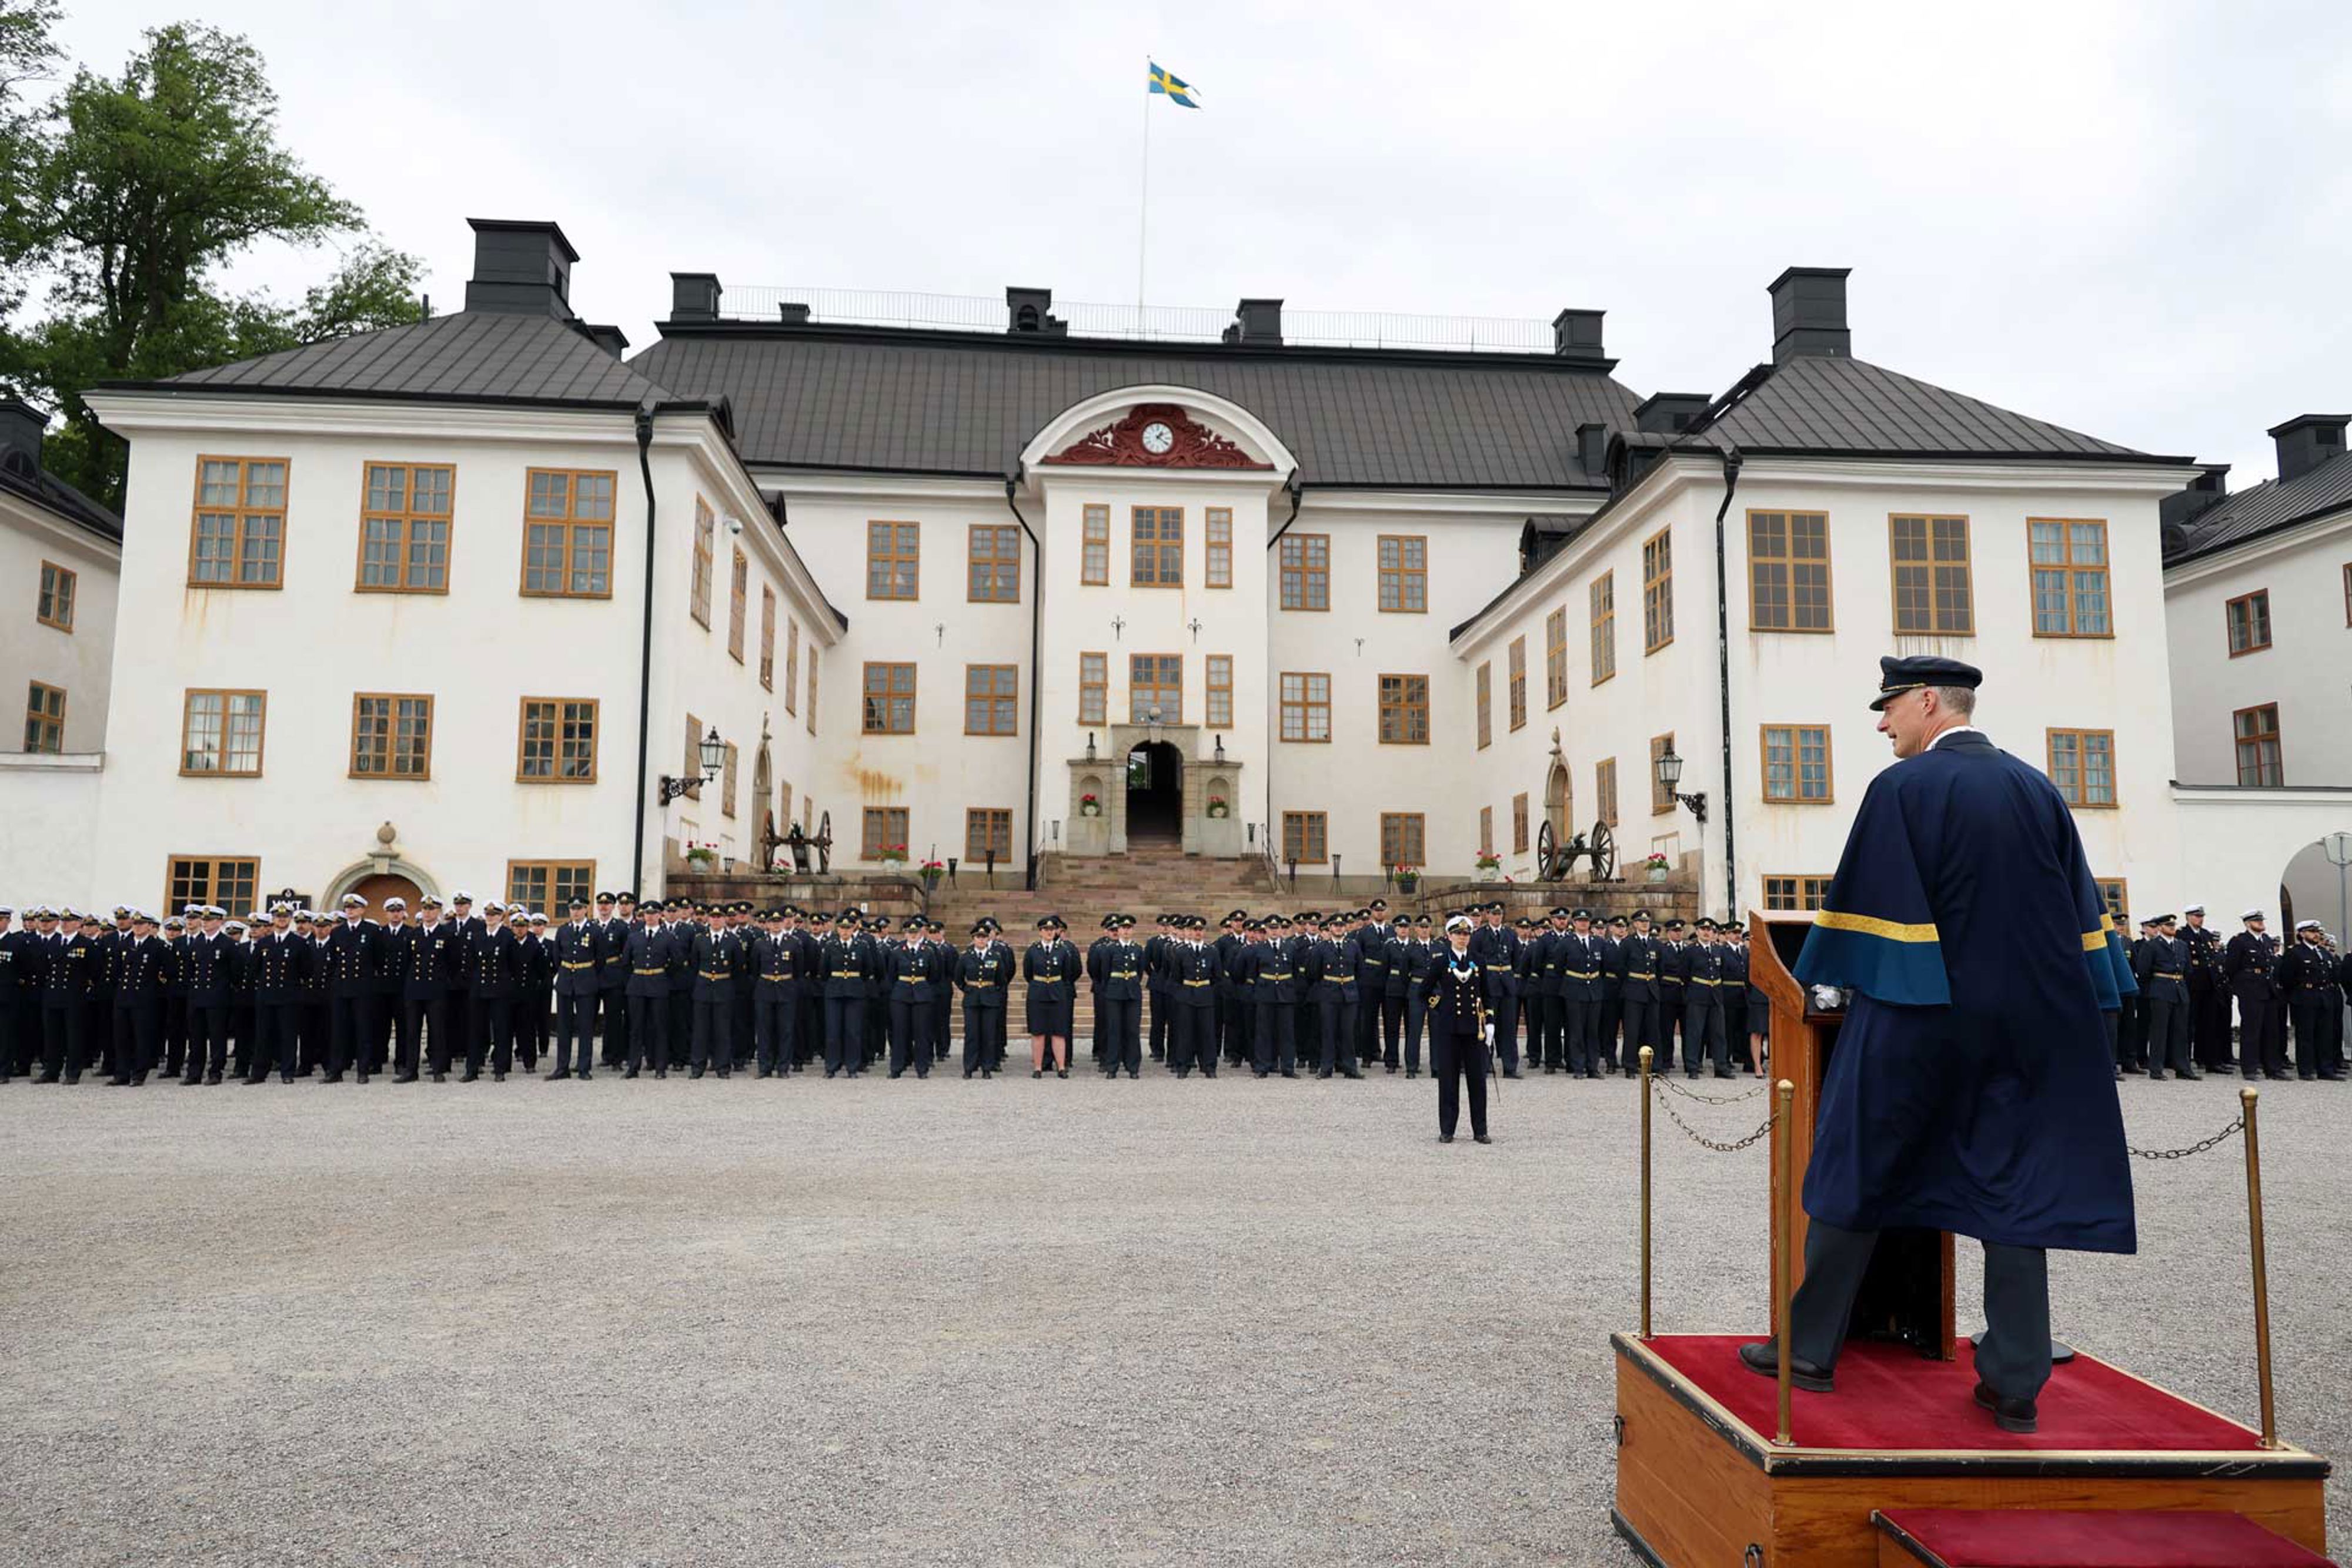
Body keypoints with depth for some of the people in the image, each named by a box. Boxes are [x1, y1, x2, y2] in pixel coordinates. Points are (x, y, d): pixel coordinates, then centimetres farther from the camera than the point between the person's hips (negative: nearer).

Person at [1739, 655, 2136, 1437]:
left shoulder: (1903, 788, -10)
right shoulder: (2038, 789, 8)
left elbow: (1864, 900, -12)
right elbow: (2081, 909, 11)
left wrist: (1829, 985, -1)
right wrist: (2062, 1003, 17)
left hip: (1914, 1017, -5)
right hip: (2025, 1021, 5)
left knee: (1856, 1175, 6)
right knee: (2016, 1189, 9)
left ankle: (1810, 1350, 14)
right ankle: (2015, 1386, 12)